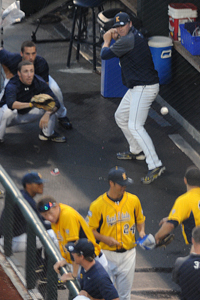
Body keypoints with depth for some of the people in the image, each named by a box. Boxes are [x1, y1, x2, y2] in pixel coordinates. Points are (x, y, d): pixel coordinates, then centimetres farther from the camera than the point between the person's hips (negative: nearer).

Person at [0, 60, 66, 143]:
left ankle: (47, 134, 4)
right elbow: (11, 104, -53)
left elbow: (56, 103, -22)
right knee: (7, 110, -38)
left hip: (28, 115, 4)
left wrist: (47, 114, -43)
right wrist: (31, 104, -62)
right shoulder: (12, 85, -32)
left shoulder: (39, 83, -19)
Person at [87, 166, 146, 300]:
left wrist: (141, 231, -5)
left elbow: (140, 220, 15)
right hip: (107, 255, -3)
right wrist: (106, 239, -19)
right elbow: (90, 229, -5)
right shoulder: (97, 205, -11)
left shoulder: (133, 200, -1)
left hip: (128, 253, 3)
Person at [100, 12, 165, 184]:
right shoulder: (135, 35, 14)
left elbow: (105, 55, -13)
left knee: (135, 126, -20)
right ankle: (137, 151, 36)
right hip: (137, 87, 11)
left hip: (144, 88, -11)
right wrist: (113, 38, 8)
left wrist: (107, 41, 6)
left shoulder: (129, 40, -17)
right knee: (120, 116, 25)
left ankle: (155, 165, -27)